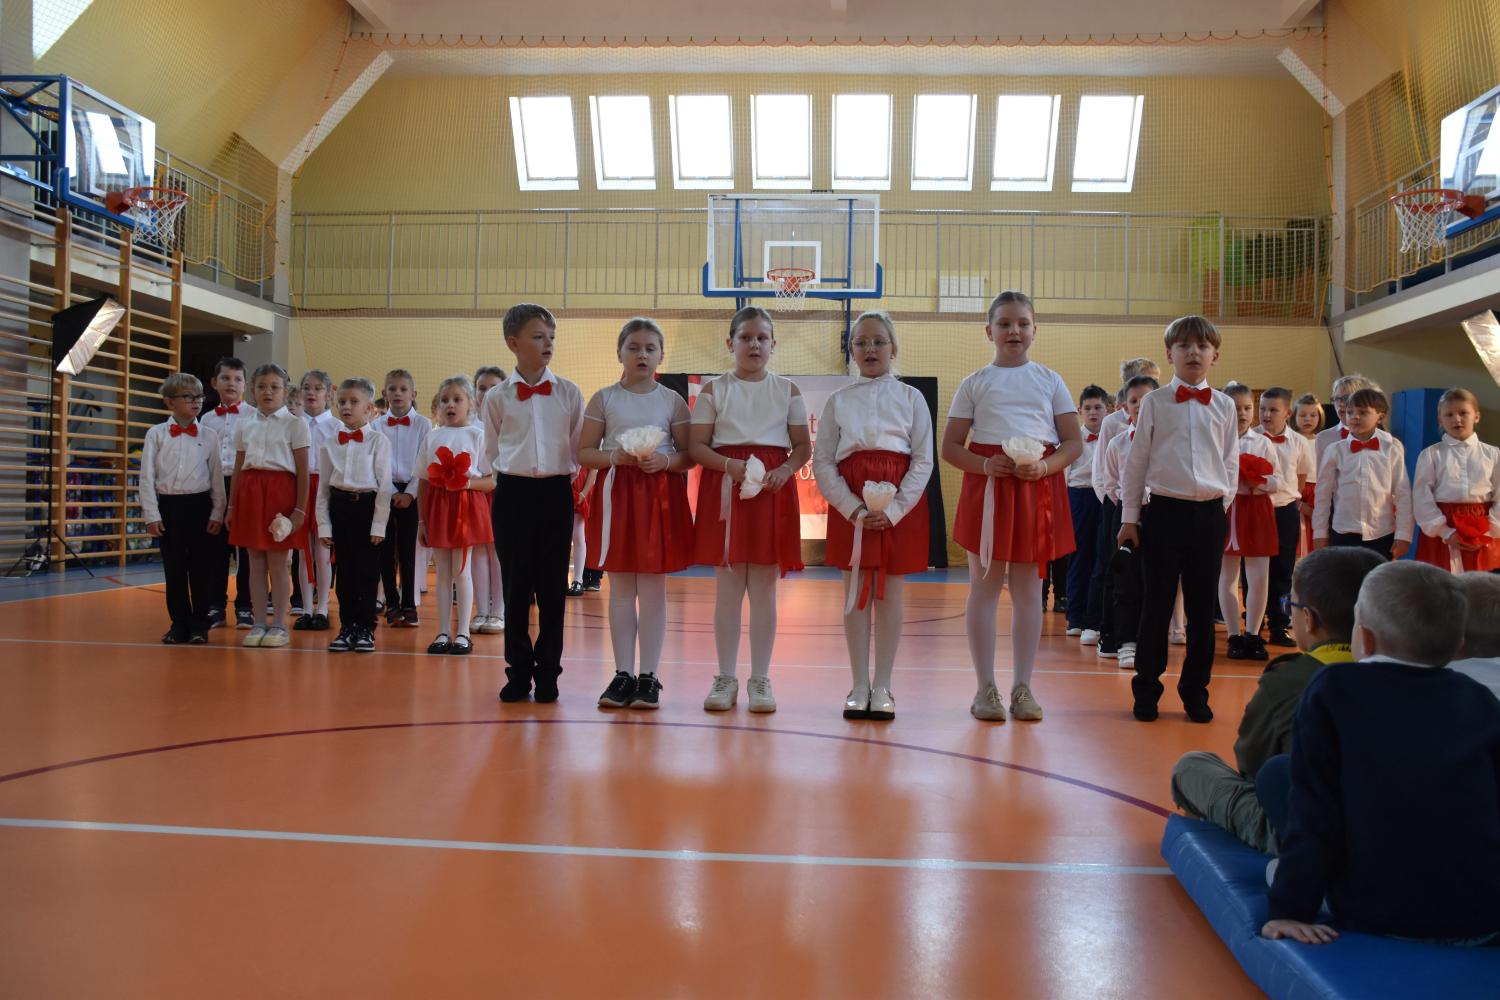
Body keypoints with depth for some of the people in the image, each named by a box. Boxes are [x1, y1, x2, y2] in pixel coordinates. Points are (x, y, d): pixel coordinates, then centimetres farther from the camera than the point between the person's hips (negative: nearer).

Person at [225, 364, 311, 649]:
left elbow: (302, 472, -4)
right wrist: (231, 506, 13)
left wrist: (299, 510, -9)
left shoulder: (295, 424, 0)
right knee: (256, 563, 7)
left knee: (277, 562, -1)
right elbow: (238, 470, 15)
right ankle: (259, 623, 13)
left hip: (280, 491, -4)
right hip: (250, 492, 4)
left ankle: (279, 625, 8)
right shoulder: (244, 426, 13)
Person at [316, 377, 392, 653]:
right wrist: (323, 524, 5)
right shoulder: (330, 442, 6)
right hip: (340, 506, 3)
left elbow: (384, 485, -6)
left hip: (368, 505, -3)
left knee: (367, 570, 2)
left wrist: (379, 524, -9)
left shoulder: (379, 441, -4)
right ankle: (347, 627, 16)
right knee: (345, 570, 8)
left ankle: (366, 629, 11)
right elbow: (323, 486, 9)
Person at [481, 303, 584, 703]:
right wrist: (505, 481, 2)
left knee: (553, 587, 5)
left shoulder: (568, 393, 4)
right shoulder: (497, 397, 2)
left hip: (556, 493, 1)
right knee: (516, 586, 5)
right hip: (513, 494, 0)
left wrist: (574, 480, -1)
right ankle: (518, 671, 15)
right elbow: (491, 453, 10)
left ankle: (547, 672, 15)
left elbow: (579, 448, 8)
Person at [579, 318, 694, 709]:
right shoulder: (604, 398, 5)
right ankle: (623, 674, 12)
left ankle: (648, 676, 9)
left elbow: (689, 454, 5)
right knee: (620, 588, 4)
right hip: (617, 493, 0)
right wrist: (615, 457, -14)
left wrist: (666, 461, -15)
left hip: (661, 493, 0)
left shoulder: (672, 400, 5)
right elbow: (584, 453, 4)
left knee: (653, 588, 2)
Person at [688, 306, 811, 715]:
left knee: (764, 590, 4)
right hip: (724, 487, 0)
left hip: (773, 488, 1)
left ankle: (760, 678, 13)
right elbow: (696, 446, 0)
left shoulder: (787, 390, 8)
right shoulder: (714, 389, 6)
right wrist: (730, 465, -17)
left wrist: (784, 471, -13)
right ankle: (726, 677, 13)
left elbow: (803, 446, 7)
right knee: (727, 590, 3)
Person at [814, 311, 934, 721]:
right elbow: (822, 461, 2)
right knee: (856, 593, 3)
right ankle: (859, 686, 11)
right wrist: (853, 508, -12)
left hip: (900, 503, 0)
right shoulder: (838, 401, 7)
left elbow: (924, 460, 0)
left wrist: (895, 509, -12)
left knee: (890, 594, 3)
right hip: (850, 504, 1)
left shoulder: (910, 398, 5)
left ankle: (882, 687, 11)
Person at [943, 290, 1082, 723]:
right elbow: (950, 447, 4)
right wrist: (984, 465, -15)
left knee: (1028, 588, 5)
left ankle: (1022, 686, 14)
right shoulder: (974, 383, 6)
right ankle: (986, 687, 9)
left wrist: (1045, 466, -13)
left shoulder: (1050, 381, 10)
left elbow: (1074, 443, 6)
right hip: (987, 483, -1)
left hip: (1038, 486, 1)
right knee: (985, 585, 1)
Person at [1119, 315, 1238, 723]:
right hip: (1164, 511, -2)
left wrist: (1223, 508, 7)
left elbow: (1232, 464, 12)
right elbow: (1137, 461, 2)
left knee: (1202, 607, 7)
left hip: (1210, 514, 2)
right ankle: (1146, 689, 13)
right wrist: (1129, 516, 0)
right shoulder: (1154, 402, 1)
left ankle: (1195, 690, 19)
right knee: (1157, 604, 3)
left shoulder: (1224, 405, 7)